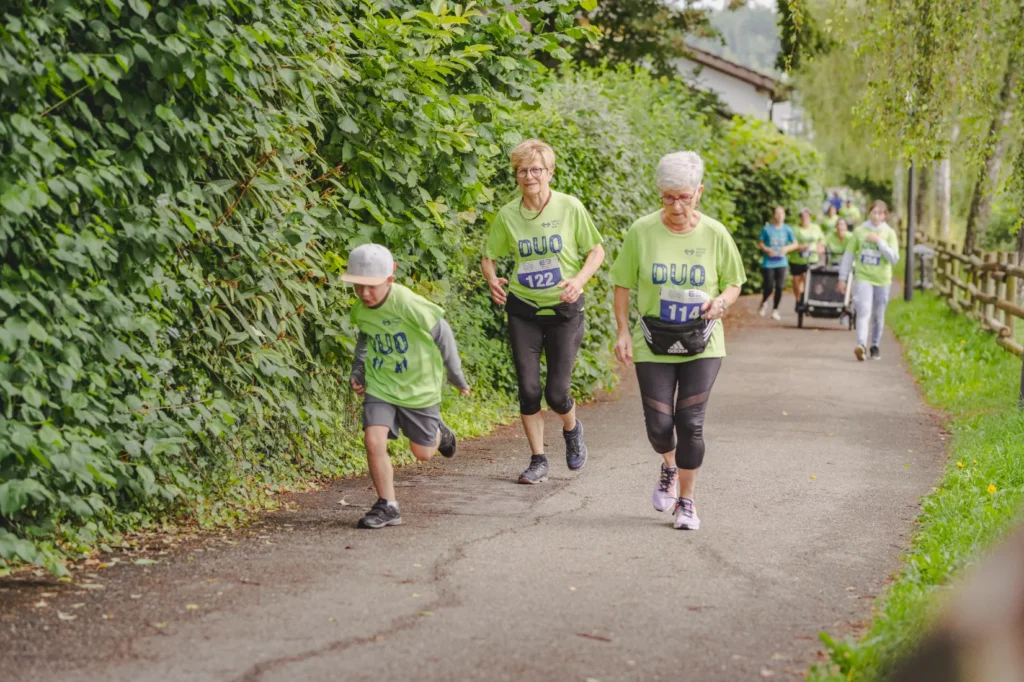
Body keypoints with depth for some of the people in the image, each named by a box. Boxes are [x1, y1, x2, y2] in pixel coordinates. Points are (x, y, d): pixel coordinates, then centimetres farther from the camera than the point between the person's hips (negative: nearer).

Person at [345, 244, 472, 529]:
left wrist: (457, 376, -3)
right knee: (373, 441, -17)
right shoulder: (360, 310, -7)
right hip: (380, 385, 3)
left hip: (419, 386, -3)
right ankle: (388, 506, -1)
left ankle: (438, 433, 49)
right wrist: (357, 371, 6)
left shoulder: (409, 304, -26)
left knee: (422, 452, 11)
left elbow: (441, 334, -12)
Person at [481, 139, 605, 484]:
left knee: (556, 392, -2)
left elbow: (596, 251, 1)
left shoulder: (570, 207, -8)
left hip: (564, 309, -2)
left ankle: (572, 429, 32)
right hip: (523, 310, 2)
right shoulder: (507, 214, -2)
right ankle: (538, 460, 15)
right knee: (528, 388, 0)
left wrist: (579, 280, -17)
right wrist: (493, 280, -12)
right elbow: (489, 256, 10)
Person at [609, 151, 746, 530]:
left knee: (690, 423, -4)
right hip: (654, 344, 0)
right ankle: (669, 468, 34)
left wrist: (721, 302, -15)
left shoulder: (714, 235, -5)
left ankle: (686, 500, 13)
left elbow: (733, 283, 7)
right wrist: (623, 332, -8)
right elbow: (622, 285, 1)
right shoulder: (642, 232, -7)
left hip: (702, 345, 0)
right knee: (658, 425, -1)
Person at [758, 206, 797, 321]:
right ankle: (764, 303, 29)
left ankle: (775, 310, 13)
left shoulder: (787, 229, 2)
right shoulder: (767, 228, -3)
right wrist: (767, 250, -14)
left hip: (781, 263, 2)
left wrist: (786, 248, -10)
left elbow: (795, 244, 9)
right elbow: (760, 243, 5)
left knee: (779, 287, -4)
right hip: (768, 263, -2)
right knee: (769, 287, -4)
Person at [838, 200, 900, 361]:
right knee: (864, 311, -17)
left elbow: (894, 258, -6)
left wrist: (879, 242, -15)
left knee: (878, 316, 9)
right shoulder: (859, 231, 3)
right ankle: (861, 345, -29)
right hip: (863, 277, -1)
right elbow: (849, 255, 9)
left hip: (882, 280, 1)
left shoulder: (889, 233, 2)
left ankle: (875, 346, 25)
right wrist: (842, 278, 8)